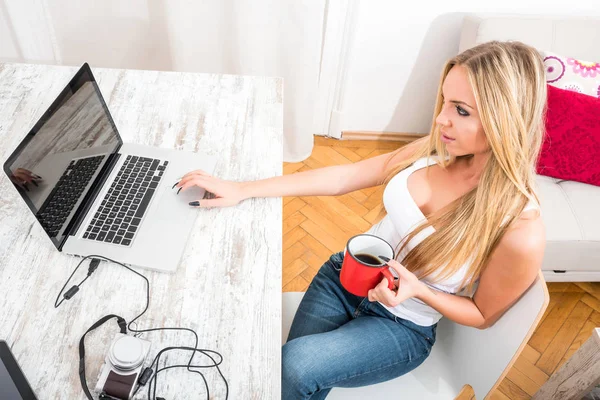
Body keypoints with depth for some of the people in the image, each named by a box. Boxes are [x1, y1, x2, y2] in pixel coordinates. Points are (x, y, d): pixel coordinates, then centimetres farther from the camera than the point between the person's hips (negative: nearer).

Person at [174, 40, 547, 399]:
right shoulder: (438, 149, -13)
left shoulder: (521, 230, -26)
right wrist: (241, 190, -11)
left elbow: (483, 314, -8)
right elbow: (343, 177, -9)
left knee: (291, 367, -22)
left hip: (401, 325, -3)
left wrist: (419, 292, -27)